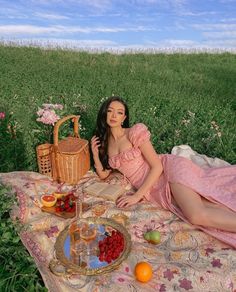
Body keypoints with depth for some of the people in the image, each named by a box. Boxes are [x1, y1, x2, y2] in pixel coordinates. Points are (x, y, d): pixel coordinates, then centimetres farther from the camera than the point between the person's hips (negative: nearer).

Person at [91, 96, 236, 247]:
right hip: (155, 190, 5)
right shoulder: (104, 141, 12)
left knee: (198, 215, -28)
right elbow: (103, 174, 15)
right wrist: (95, 154, -2)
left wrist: (137, 196, -15)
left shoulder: (135, 132, -8)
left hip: (170, 167, -5)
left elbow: (157, 166, -12)